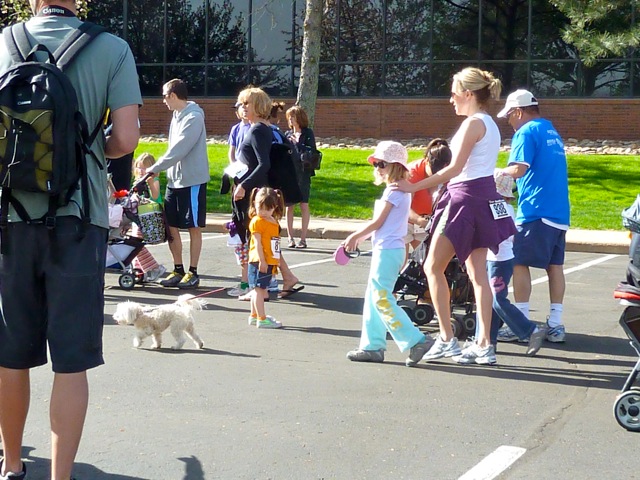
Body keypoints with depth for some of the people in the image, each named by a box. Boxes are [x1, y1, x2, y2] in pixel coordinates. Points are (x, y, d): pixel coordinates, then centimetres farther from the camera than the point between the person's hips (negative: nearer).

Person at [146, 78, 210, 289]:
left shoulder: (193, 117, -16)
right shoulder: (177, 115, 13)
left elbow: (178, 150, -23)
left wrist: (154, 169, -21)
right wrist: (162, 171, 10)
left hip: (192, 180, -9)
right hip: (174, 180, 9)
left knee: (194, 228, 1)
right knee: (171, 226, 9)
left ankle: (193, 272, 9)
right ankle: (178, 270, 19)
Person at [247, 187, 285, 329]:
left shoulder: (274, 222, 13)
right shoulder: (257, 221, -11)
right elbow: (258, 243, -15)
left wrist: (275, 263, 21)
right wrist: (262, 261, -20)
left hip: (269, 262, 8)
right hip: (260, 262, -8)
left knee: (259, 289, 15)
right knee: (259, 289, -6)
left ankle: (254, 316, 25)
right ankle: (261, 319, -6)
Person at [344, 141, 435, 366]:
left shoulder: (394, 191, -14)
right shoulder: (398, 190, 15)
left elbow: (378, 222, -14)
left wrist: (355, 236, -1)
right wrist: (359, 237, 14)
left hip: (388, 250, -10)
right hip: (386, 249, 10)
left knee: (382, 299, -9)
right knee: (374, 298, 13)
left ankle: (416, 341, -9)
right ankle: (372, 346, 17)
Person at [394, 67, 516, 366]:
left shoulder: (473, 123, -12)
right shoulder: (490, 124, 16)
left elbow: (455, 168, -19)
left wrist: (414, 187, -17)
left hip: (465, 198, -10)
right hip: (484, 198, 10)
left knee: (433, 266, -1)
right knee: (477, 273, 8)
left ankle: (446, 339, -2)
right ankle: (484, 345, 8)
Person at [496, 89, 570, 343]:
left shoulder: (526, 133, -8)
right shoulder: (552, 132, 19)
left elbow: (518, 169, -20)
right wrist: (512, 189, 19)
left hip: (535, 210, -8)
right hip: (559, 211, 8)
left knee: (520, 263, -2)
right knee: (555, 265, 8)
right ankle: (555, 325, 10)